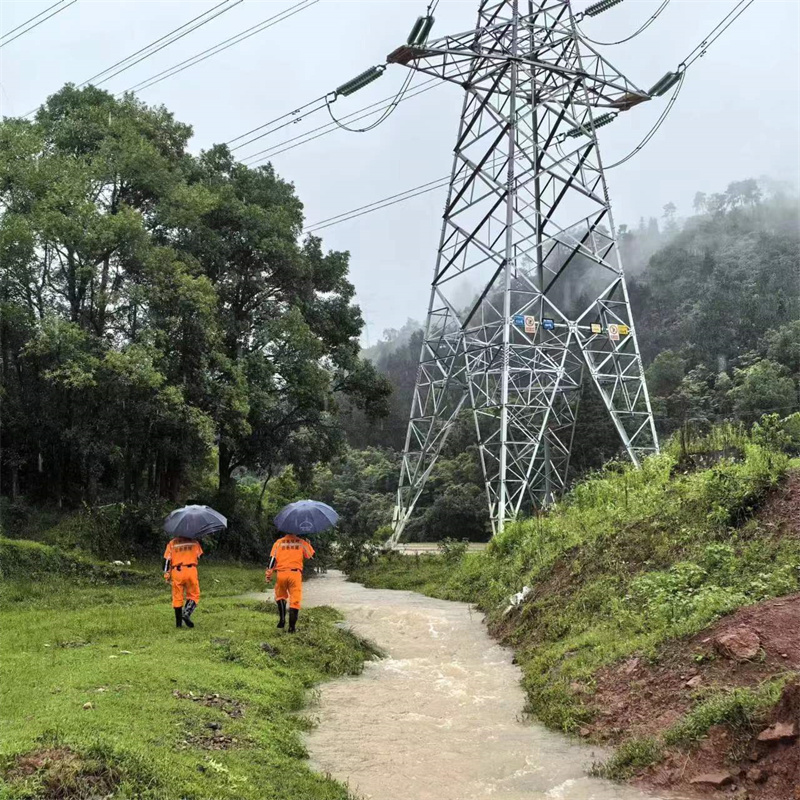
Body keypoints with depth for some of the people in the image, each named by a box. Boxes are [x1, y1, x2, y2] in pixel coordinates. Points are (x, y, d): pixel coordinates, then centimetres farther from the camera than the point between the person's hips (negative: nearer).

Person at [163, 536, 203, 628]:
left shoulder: (172, 543, 10)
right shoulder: (194, 542, 10)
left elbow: (167, 558, 4)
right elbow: (199, 555, 12)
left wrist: (166, 573, 6)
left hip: (176, 572, 1)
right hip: (190, 570, -1)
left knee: (177, 597, 8)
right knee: (194, 595, 10)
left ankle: (178, 622, 9)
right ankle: (186, 614, -13)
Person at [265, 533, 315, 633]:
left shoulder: (279, 542, 10)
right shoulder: (301, 542, 9)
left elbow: (273, 558, 3)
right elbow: (311, 555, 12)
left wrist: (269, 574, 2)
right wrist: (308, 544, 29)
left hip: (281, 573, 2)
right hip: (295, 573, -1)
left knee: (280, 596, 24)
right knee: (295, 601, 0)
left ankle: (282, 619, 12)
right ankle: (291, 627, -5)